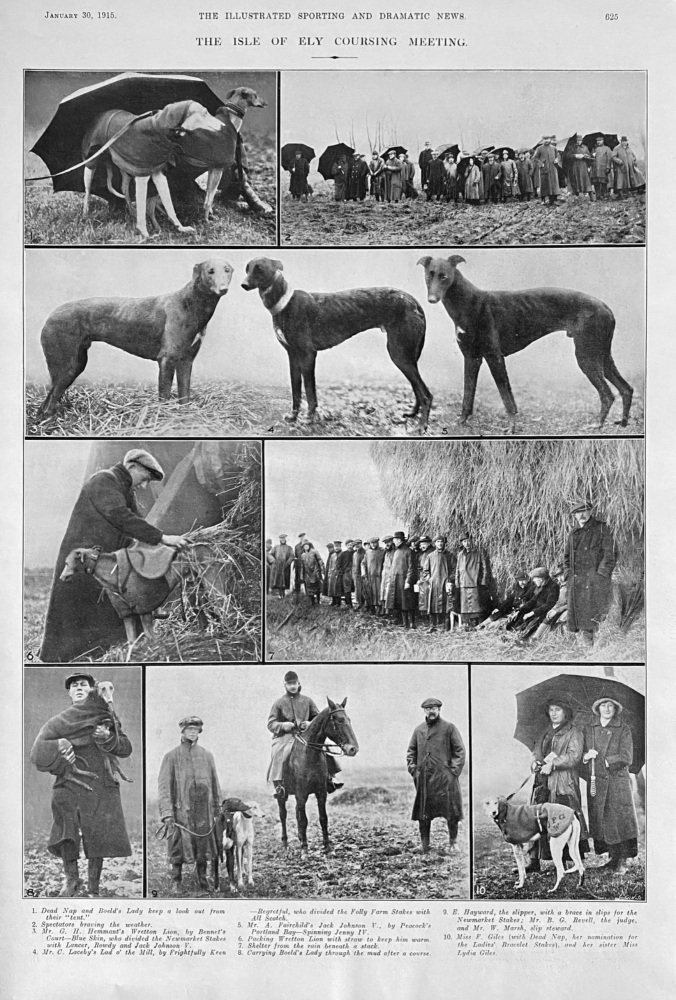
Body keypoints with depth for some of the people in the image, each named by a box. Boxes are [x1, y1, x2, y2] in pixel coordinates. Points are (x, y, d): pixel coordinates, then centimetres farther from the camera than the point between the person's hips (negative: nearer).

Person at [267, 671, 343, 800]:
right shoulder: (279, 703, 7)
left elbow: (318, 718, 17)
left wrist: (311, 724, -6)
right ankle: (278, 786, -32)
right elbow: (271, 724, 5)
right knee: (279, 754, -33)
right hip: (284, 737, -2)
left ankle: (330, 777, -7)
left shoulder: (307, 700, 13)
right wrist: (283, 725, -16)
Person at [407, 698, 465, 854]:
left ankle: (453, 843, 17)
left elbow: (460, 751, -1)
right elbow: (411, 752, 17)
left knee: (451, 813, -1)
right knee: (423, 815, 4)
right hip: (423, 779, 3)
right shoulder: (418, 729, 13)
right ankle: (425, 848, 13)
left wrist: (454, 771, -9)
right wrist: (413, 769, 3)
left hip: (444, 778, -3)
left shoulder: (449, 727, 1)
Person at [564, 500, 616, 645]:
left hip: (596, 575, -5)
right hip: (576, 579, 5)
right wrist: (568, 574, 10)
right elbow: (567, 556, 24)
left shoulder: (602, 529, 1)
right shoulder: (573, 534, 17)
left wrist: (602, 574, -12)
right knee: (578, 609, 2)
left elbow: (609, 554, -4)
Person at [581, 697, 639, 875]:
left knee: (620, 819, -6)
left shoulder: (623, 729, 3)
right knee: (601, 820, 3)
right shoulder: (588, 729, 11)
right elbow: (580, 754, 12)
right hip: (596, 781, 3)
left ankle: (622, 862, -1)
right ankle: (612, 858, 13)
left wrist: (605, 761, -9)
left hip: (618, 780, -3)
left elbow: (626, 758, -5)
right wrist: (585, 756, -10)